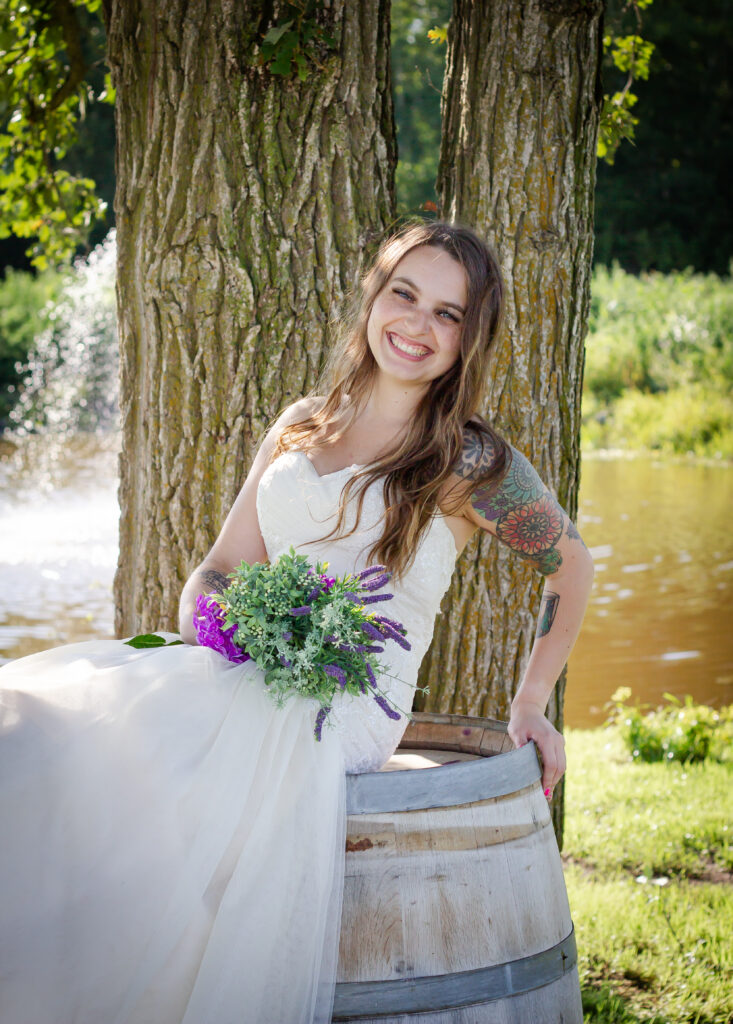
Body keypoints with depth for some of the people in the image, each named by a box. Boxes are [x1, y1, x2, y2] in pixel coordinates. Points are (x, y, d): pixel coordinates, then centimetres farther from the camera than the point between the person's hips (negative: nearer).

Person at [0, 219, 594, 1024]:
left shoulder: (471, 462, 3)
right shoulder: (300, 426, 17)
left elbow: (570, 565, 16)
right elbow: (222, 566, 17)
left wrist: (529, 709, 17)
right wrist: (200, 637, -5)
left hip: (349, 711, -5)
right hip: (243, 681, 5)